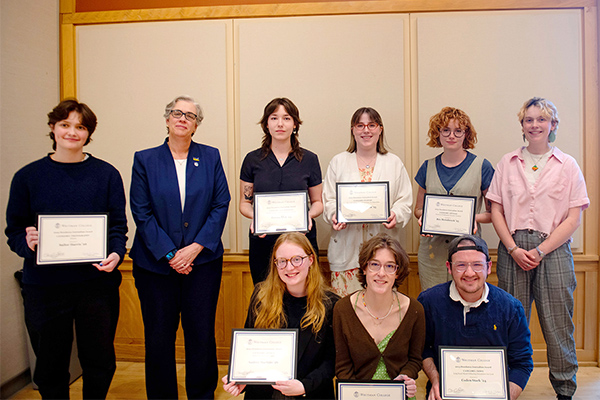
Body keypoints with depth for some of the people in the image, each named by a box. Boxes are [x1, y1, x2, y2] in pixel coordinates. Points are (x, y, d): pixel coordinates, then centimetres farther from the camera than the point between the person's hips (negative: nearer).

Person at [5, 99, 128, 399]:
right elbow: (14, 230, 6)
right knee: (50, 365, 12)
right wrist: (27, 244, -16)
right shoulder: (28, 177, 4)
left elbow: (118, 224, 3)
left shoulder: (106, 174, 4)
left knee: (100, 362, 10)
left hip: (97, 281, 0)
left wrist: (115, 254, -15)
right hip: (44, 285, 0)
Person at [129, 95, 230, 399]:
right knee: (159, 336, 8)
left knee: (202, 333, 6)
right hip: (155, 262, 0)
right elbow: (141, 213, -3)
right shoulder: (145, 160, 3)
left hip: (202, 260, 1)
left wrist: (196, 247, -10)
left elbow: (220, 206, 0)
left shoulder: (211, 157, 5)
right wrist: (169, 254, -11)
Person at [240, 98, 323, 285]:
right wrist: (255, 216, -12)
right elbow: (244, 203, 9)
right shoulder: (253, 159, 5)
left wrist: (309, 215, -10)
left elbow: (317, 202, 11)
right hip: (262, 241, 1)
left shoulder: (309, 159, 5)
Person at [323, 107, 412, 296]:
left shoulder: (394, 163, 12)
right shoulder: (338, 162, 12)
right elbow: (329, 200, 8)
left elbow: (405, 201, 8)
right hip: (347, 248, 0)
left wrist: (395, 215, -12)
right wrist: (335, 215, -13)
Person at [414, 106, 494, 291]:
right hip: (432, 249, 2)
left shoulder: (481, 166, 1)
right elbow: (418, 208, 17)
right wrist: (423, 217, -4)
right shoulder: (428, 167, 9)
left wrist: (476, 218, -15)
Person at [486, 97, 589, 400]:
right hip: (513, 250, 1)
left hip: (553, 249, -1)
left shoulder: (567, 165, 4)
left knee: (557, 323, 3)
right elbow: (496, 210, 6)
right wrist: (513, 249, -6)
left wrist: (540, 250, -9)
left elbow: (574, 218, 0)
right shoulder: (508, 163, 8)